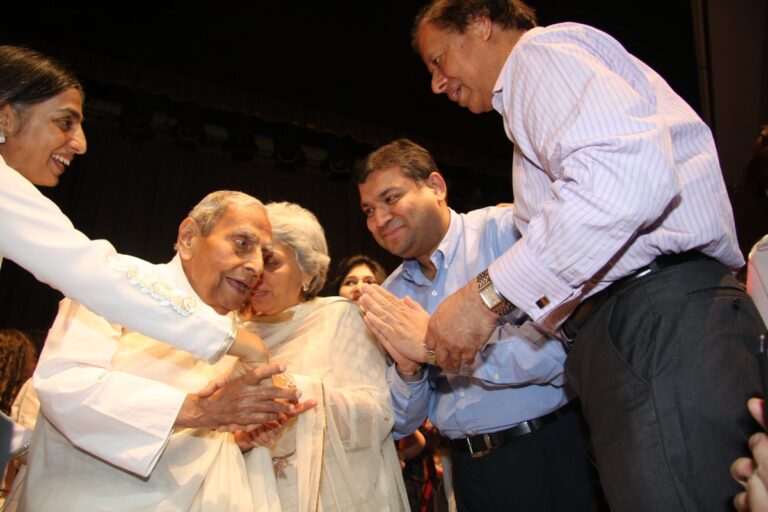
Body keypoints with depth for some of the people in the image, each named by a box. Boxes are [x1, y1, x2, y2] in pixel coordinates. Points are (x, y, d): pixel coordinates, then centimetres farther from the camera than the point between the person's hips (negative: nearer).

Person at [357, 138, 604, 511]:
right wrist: (407, 368, -15)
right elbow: (402, 422, 6)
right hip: (470, 470, 5)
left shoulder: (504, 229, -12)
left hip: (554, 453, -4)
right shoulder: (391, 295, 5)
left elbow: (560, 345, -25)